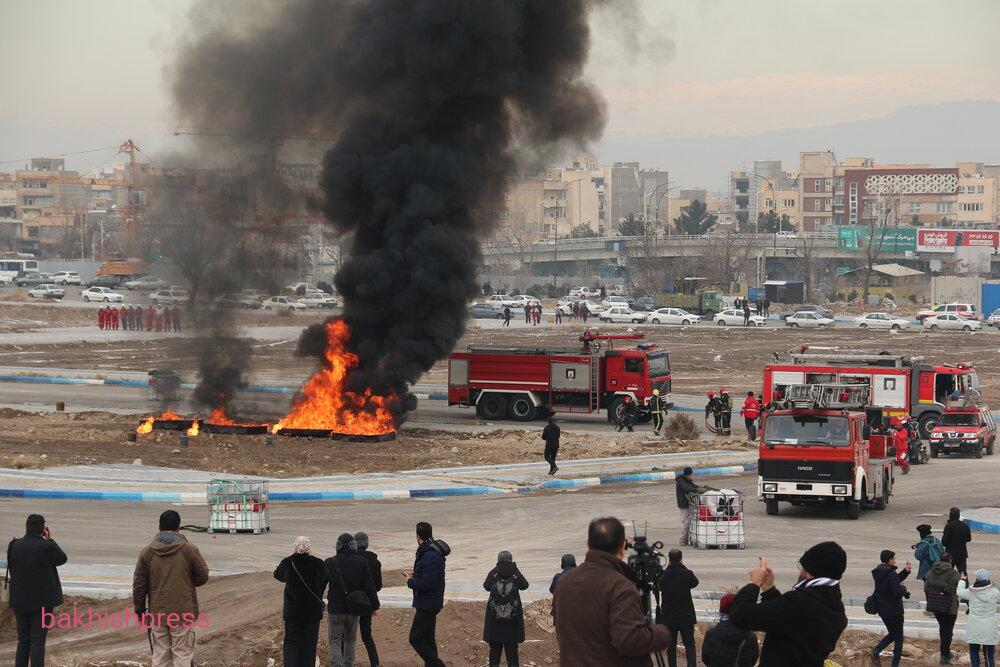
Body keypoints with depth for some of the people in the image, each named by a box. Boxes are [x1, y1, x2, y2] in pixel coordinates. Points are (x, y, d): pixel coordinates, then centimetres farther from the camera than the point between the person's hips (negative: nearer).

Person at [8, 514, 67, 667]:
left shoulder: (14, 545, -2)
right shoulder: (46, 546, -14)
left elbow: (11, 570, 6)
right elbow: (62, 559, 4)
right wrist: (49, 540, 8)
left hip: (20, 600, 4)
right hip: (42, 600, -4)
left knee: (23, 641, 13)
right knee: (38, 641, -1)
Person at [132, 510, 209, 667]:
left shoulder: (147, 552, 0)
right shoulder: (189, 550, -8)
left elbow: (139, 585, 4)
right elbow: (202, 578, 0)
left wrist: (140, 610, 14)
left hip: (157, 614, 3)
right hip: (184, 613, -3)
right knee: (182, 654, 2)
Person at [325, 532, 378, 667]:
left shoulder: (329, 563, -5)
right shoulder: (362, 562, -2)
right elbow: (370, 586, -2)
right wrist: (374, 605, 4)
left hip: (335, 608, -2)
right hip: (354, 610, 2)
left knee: (335, 641, 0)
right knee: (350, 639, 20)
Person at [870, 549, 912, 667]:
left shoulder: (879, 573, 5)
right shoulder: (891, 574, -22)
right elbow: (898, 593, -27)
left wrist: (905, 571, 12)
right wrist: (904, 588, -6)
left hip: (882, 609, 8)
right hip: (894, 610, -8)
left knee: (892, 633, 23)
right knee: (899, 638, 6)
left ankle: (877, 649, 3)